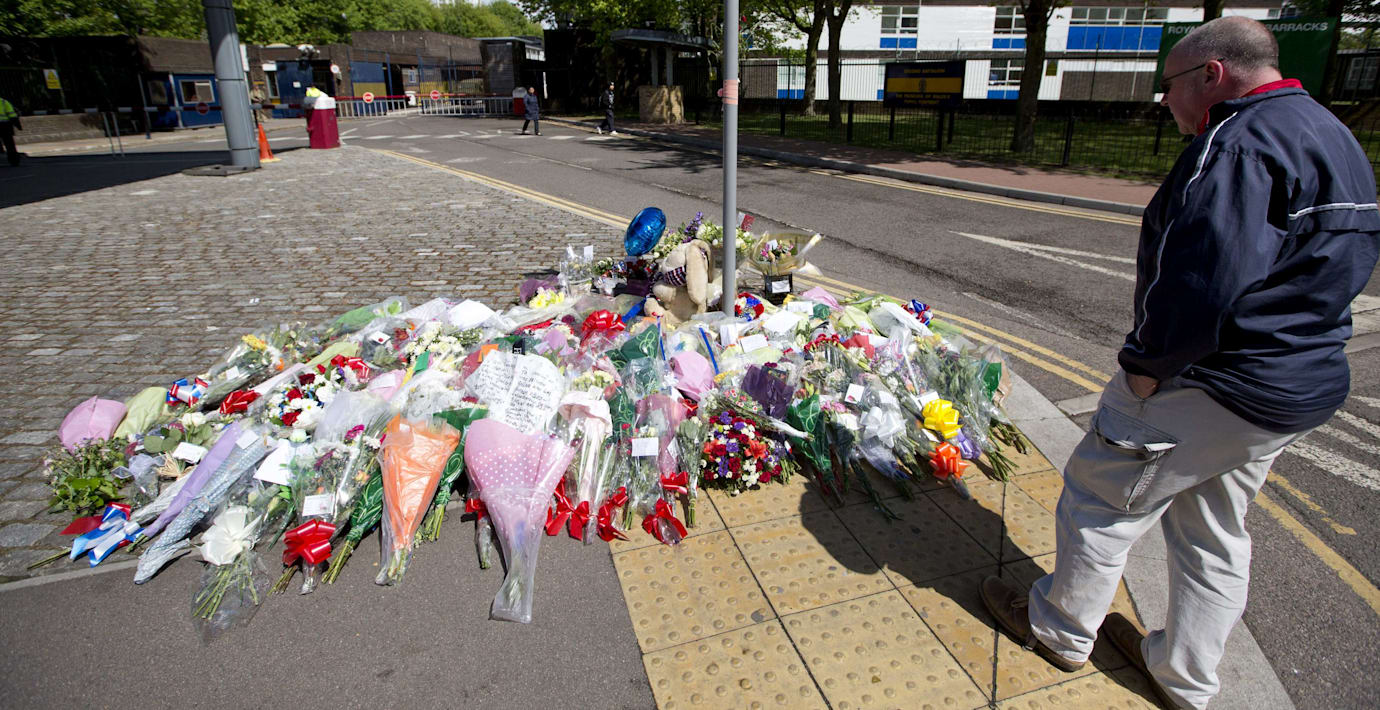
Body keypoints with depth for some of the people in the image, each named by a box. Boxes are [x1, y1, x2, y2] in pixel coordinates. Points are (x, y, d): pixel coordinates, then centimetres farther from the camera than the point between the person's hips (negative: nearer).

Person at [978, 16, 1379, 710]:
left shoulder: (1241, 141, -19)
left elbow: (1205, 275, -31)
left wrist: (1147, 361, -20)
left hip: (1209, 388, -10)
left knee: (1102, 495, 8)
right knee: (1215, 532, 20)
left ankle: (1061, 628, 26)